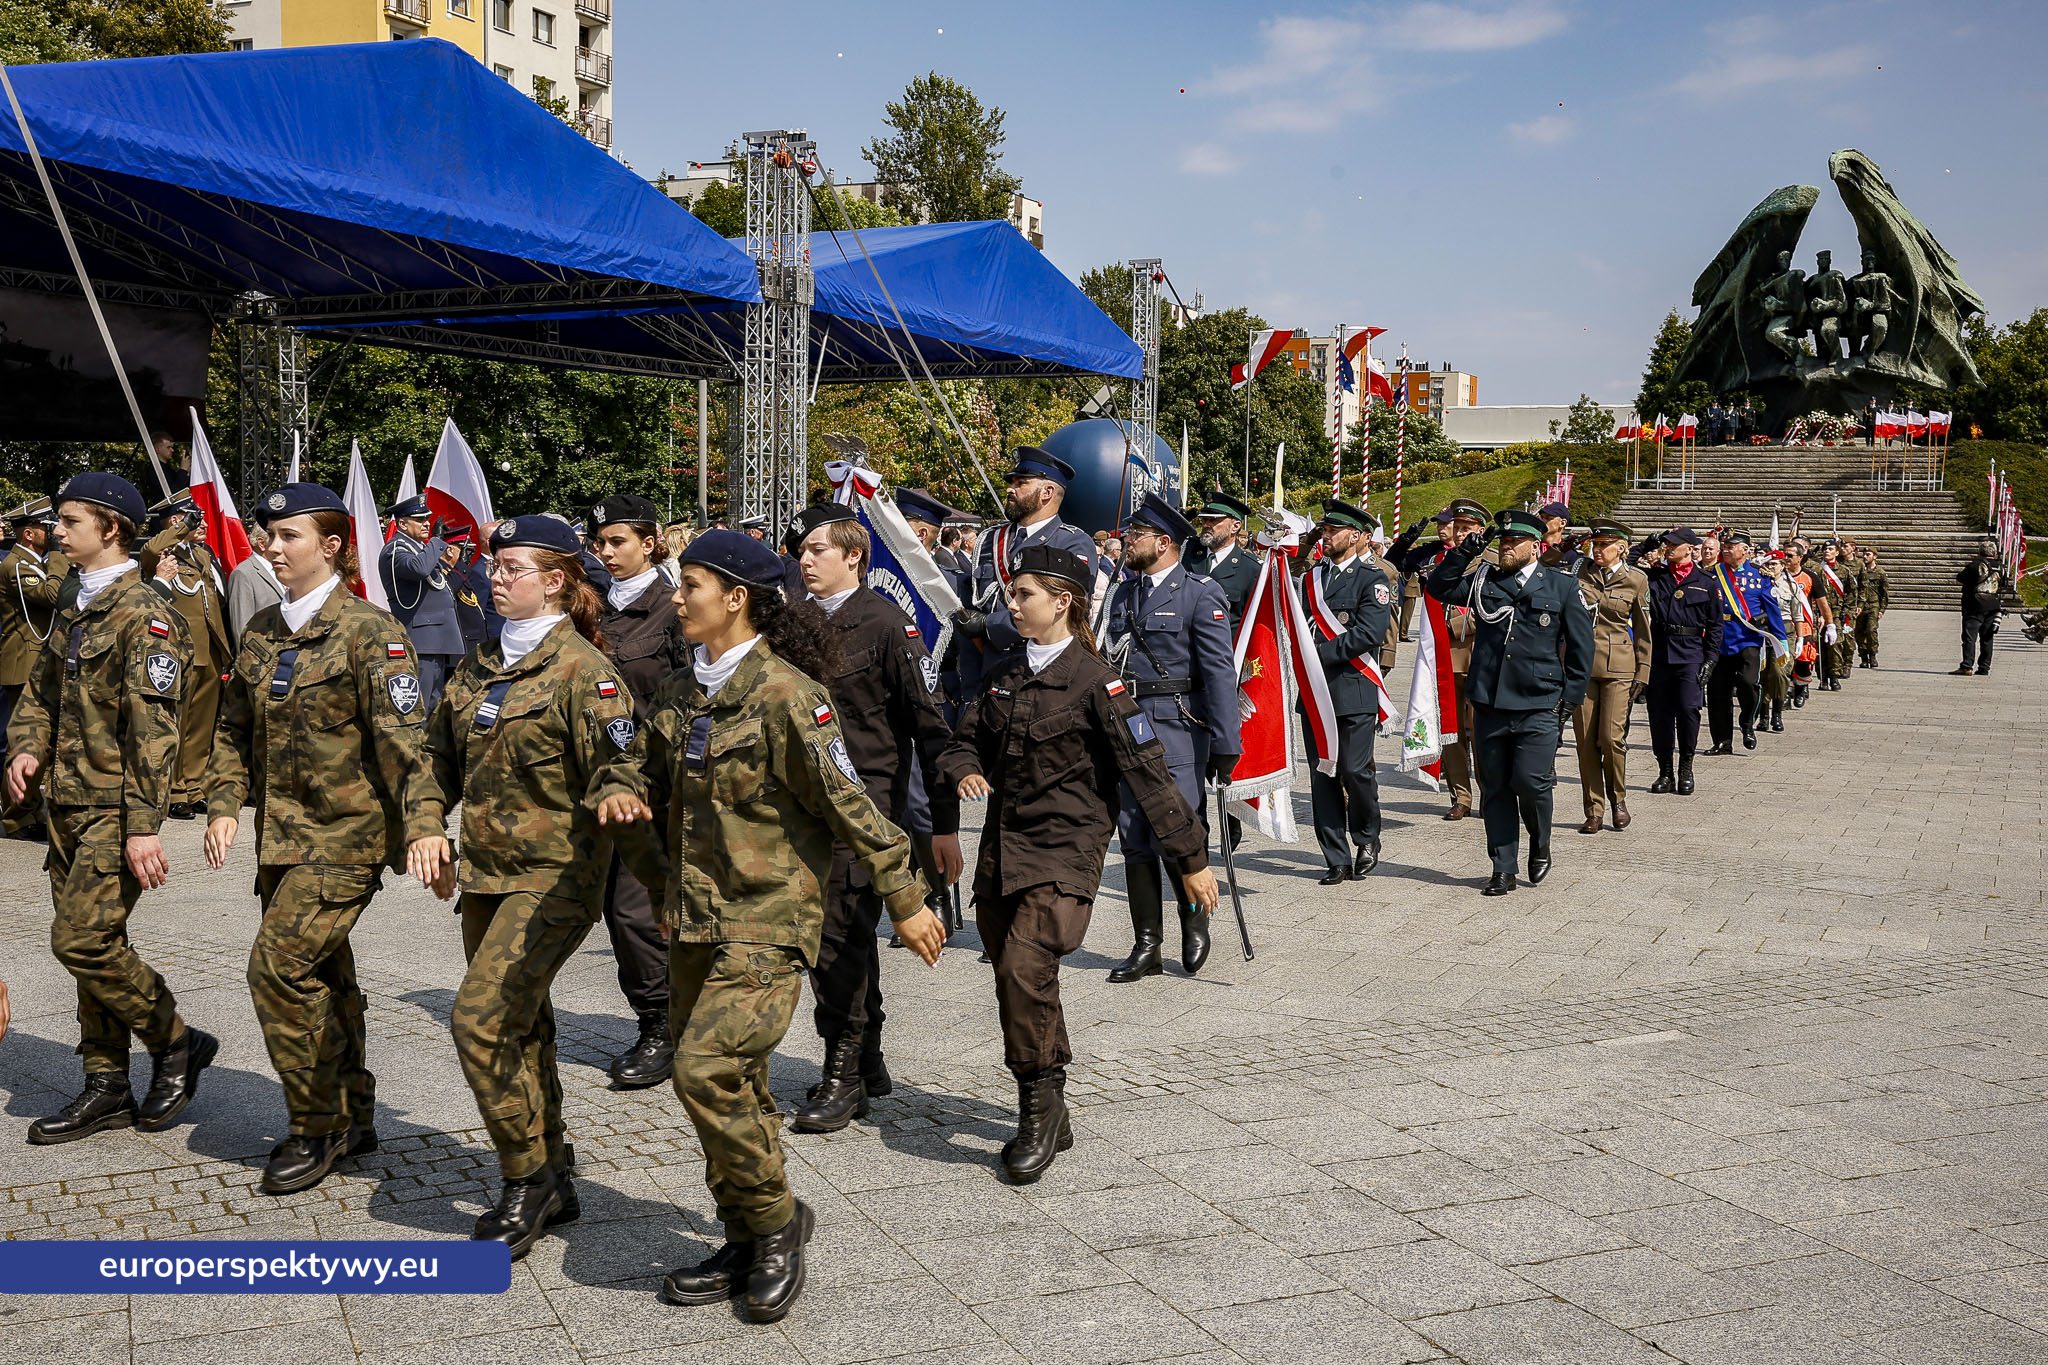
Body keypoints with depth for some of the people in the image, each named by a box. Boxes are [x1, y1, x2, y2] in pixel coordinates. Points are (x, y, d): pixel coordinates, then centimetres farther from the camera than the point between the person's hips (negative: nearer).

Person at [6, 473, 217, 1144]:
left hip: (115, 809, -9)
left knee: (82, 938, -12)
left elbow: (153, 729, -19)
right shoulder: (72, 610, 14)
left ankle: (177, 1043, 6)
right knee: (92, 942, 11)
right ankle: (107, 1088, 19)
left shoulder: (144, 615, -14)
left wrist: (144, 826, -23)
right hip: (68, 804, 9)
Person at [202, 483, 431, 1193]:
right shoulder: (260, 631, 10)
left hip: (347, 834, -7)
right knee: (321, 975, 15)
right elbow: (235, 728, 17)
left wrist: (421, 829, -27)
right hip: (282, 834, 8)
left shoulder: (368, 631, -12)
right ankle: (353, 1119, 29)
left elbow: (401, 739, -19)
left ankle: (316, 1127, 3)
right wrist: (225, 804, 3)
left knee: (279, 963, -13)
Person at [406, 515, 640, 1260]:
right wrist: (427, 827, 0)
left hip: (555, 877, -8)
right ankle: (550, 1182, 29)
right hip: (485, 872, 8)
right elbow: (440, 755, 17)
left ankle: (527, 1179, 3)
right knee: (520, 1029, 14)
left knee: (481, 1020, -15)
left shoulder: (582, 672, -12)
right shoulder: (477, 667, 10)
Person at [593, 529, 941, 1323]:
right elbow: (649, 772, 20)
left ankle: (777, 1219, 5)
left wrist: (905, 900, -10)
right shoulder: (684, 693, 8)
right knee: (729, 1084, 13)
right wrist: (617, 794, -3)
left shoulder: (787, 694, -15)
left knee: (707, 1070, -17)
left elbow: (847, 804, -14)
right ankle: (749, 1246, 28)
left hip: (768, 918, -8)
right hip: (695, 919, 8)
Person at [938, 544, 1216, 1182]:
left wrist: (1191, 858, -8)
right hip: (1002, 848, 7)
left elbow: (1147, 772, -9)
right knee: (1017, 983, 11)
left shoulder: (1095, 681, -9)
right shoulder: (1004, 677, 10)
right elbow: (964, 741, 18)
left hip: (1066, 848, -7)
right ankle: (1047, 1121, 26)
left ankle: (1039, 1100, -6)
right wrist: (964, 771, -8)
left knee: (1025, 967, -24)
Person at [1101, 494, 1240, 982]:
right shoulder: (1124, 593, 14)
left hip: (1178, 730, -6)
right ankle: (1146, 946, 16)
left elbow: (1220, 672, -11)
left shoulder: (1200, 595, -7)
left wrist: (1225, 744, -15)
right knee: (1134, 839, 7)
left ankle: (1195, 921, 21)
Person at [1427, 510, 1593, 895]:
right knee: (1496, 787, 6)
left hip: (1539, 707, -3)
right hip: (1490, 704, 3)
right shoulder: (1485, 582, 11)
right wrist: (1462, 554, -2)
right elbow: (1438, 587, 11)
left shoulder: (1563, 587, 4)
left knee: (1530, 781, -10)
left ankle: (1540, 847, 20)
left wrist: (1569, 697, 1)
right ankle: (1503, 868, 16)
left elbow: (1581, 646, 6)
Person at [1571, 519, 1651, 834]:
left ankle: (1618, 800, 16)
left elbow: (1643, 629, 5)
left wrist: (1642, 672, 3)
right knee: (1585, 739, 1)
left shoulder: (1636, 580, 1)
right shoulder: (1581, 570, 4)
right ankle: (1594, 810, 10)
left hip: (1618, 665, -2)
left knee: (1611, 737, -9)